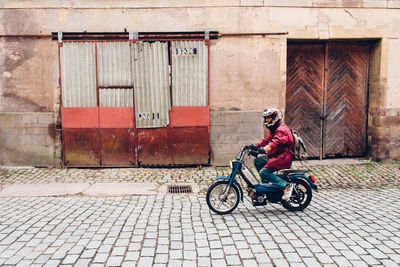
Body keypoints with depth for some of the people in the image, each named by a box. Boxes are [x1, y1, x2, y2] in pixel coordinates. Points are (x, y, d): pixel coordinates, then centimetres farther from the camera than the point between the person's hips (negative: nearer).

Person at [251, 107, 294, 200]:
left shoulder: (282, 129, -15)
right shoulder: (273, 130, 21)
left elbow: (278, 141, -32)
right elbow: (266, 140, 22)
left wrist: (264, 149, -46)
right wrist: (255, 146, 6)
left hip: (282, 158, -11)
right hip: (275, 156, 11)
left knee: (263, 172, -20)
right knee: (257, 161, 12)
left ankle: (286, 185, -18)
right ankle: (266, 183, 13)